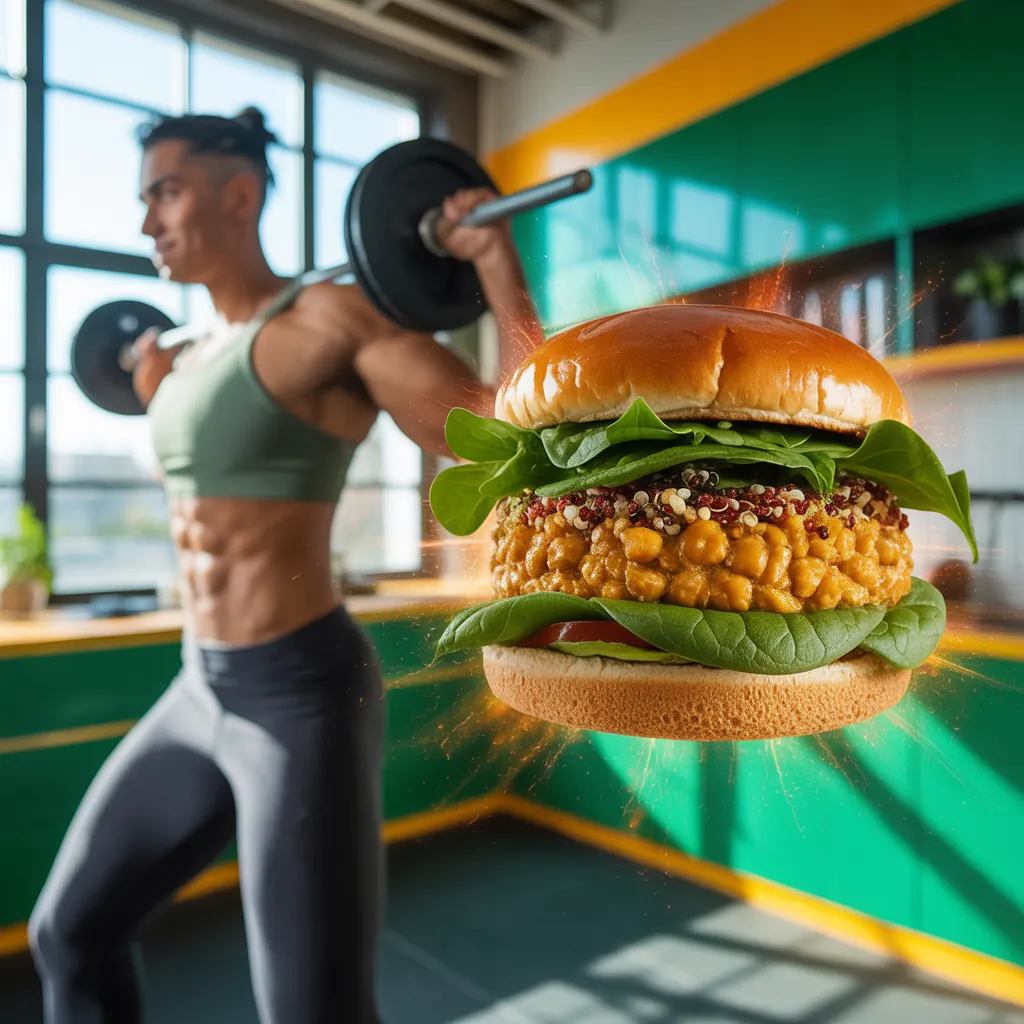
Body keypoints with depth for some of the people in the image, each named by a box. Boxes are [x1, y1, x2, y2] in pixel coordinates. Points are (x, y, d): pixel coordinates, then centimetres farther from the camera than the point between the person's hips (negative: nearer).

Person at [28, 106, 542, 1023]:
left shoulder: (330, 320, -13)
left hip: (303, 698, -9)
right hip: (200, 691, 9)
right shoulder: (205, 351, 12)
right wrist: (157, 389, 34)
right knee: (70, 933, 23)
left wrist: (496, 262, -23)